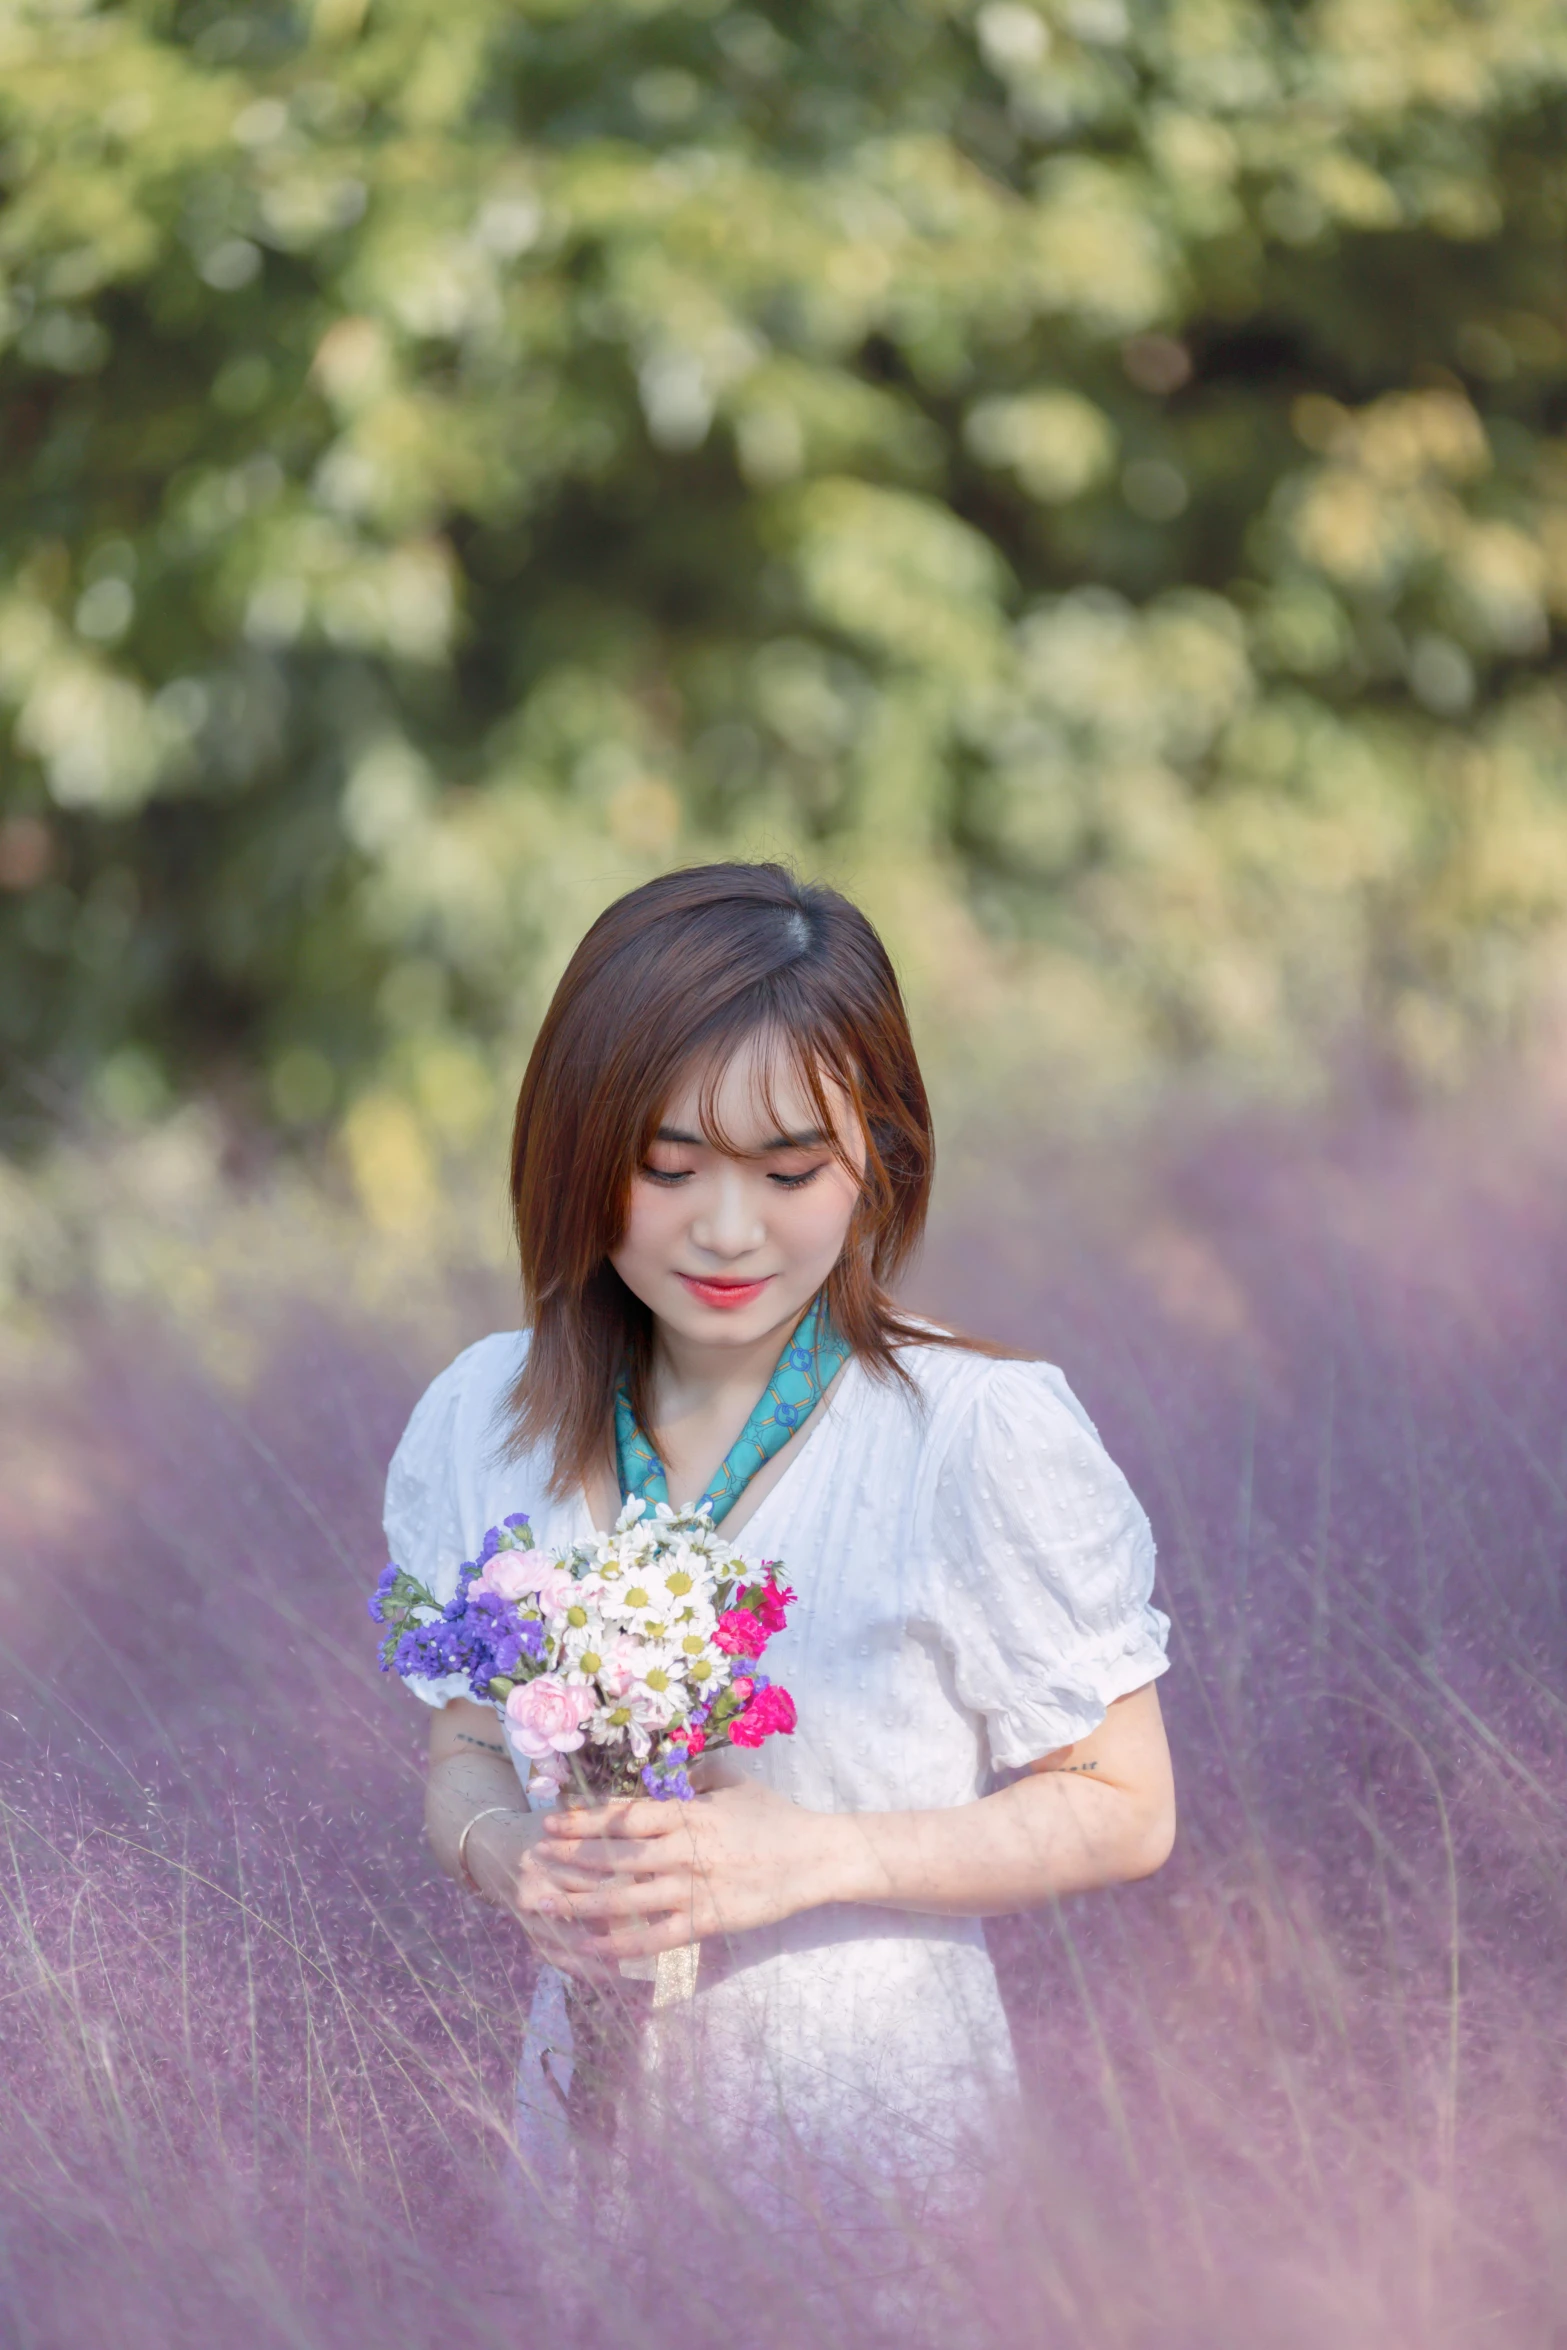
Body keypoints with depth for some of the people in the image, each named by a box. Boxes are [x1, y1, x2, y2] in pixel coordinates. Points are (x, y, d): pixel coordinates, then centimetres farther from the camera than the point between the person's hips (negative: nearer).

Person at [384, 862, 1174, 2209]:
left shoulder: (987, 1436, -16)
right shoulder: (483, 1417, -2)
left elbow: (1123, 1811, -10)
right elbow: (466, 1748, 9)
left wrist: (813, 1859, -22)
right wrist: (509, 1859, -15)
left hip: (878, 2111, -4)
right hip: (593, 2089, 4)